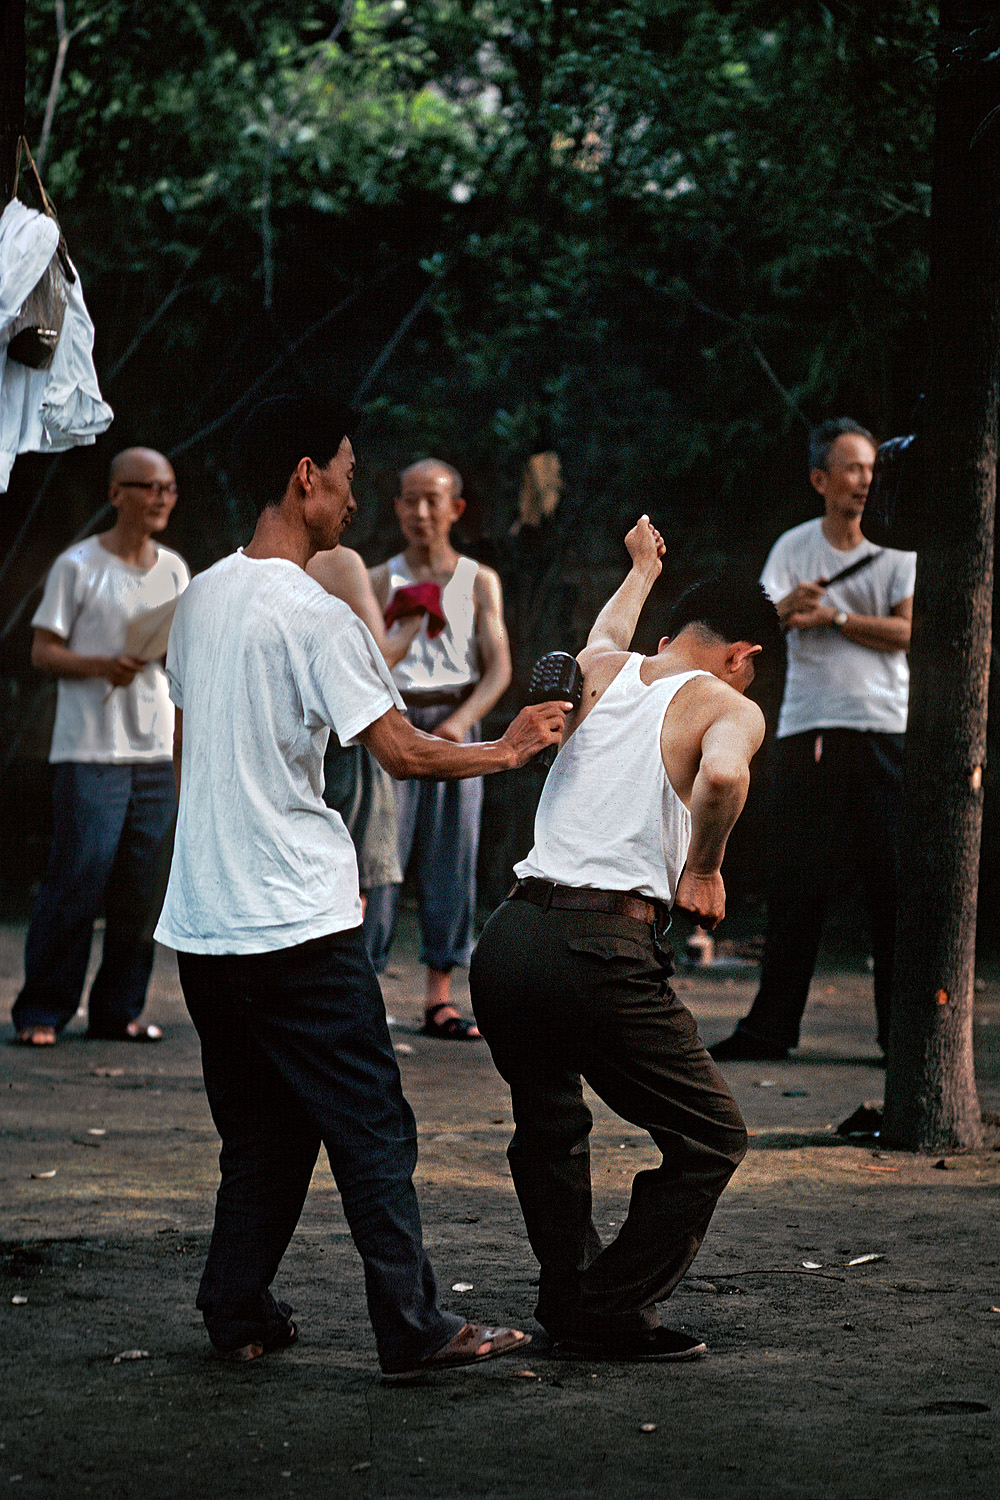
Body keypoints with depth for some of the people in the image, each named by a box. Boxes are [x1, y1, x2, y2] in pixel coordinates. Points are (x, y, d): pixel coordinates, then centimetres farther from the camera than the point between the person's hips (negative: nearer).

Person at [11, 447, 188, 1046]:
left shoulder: (175, 570, 13)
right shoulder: (78, 566, -3)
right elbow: (43, 651, -4)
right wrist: (103, 665, -21)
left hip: (155, 755, 5)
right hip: (90, 753, -5)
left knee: (139, 891, 4)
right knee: (75, 884, -9)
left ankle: (119, 1011, 12)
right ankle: (41, 1012, -1)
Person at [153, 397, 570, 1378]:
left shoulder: (200, 601, 11)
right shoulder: (317, 617, -13)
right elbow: (404, 752, -14)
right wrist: (508, 750, 2)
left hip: (201, 918, 8)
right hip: (298, 923, -8)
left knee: (259, 1130, 16)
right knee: (370, 1125, -2)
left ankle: (237, 1315, 16)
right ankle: (412, 1331, -2)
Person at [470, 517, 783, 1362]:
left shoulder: (601, 672, 19)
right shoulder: (726, 706, 2)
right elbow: (722, 775, -23)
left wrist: (642, 568, 66)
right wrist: (704, 867, -5)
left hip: (506, 942, 6)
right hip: (603, 952, -6)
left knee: (550, 1127, 29)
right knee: (712, 1141, 9)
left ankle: (567, 1301, 30)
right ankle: (609, 1316, 7)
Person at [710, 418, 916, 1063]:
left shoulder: (898, 547, 5)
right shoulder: (793, 548, 9)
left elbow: (907, 630, -5)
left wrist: (835, 617, -11)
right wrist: (788, 607, -21)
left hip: (887, 731, -1)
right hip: (809, 731, 1)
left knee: (896, 883, -1)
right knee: (796, 884, 1)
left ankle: (904, 1031, 7)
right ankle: (771, 1028, 6)